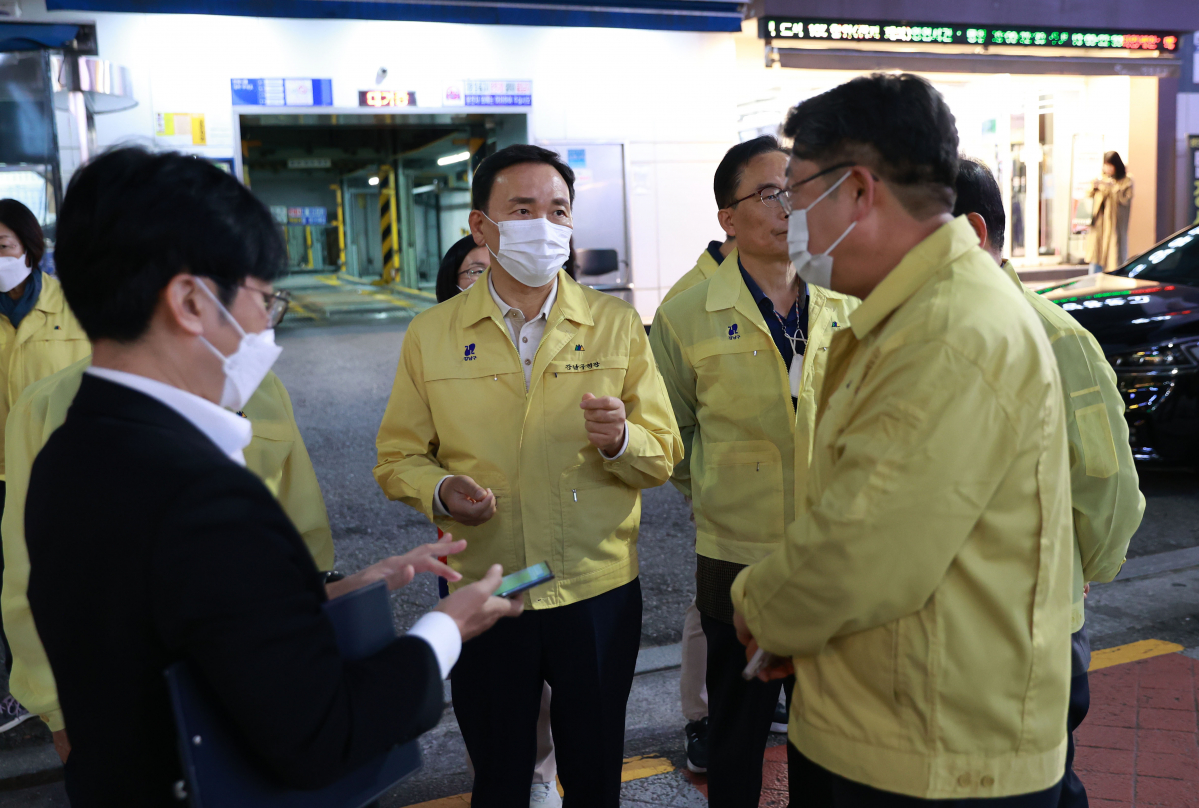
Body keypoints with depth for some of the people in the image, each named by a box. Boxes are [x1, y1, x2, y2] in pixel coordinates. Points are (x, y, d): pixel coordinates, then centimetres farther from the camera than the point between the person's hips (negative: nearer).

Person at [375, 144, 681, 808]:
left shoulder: (617, 325, 1)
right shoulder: (430, 336, 0)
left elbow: (663, 456, 0)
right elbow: (398, 457, 4)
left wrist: (621, 440, -22)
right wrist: (439, 490, -17)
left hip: (600, 589, 1)